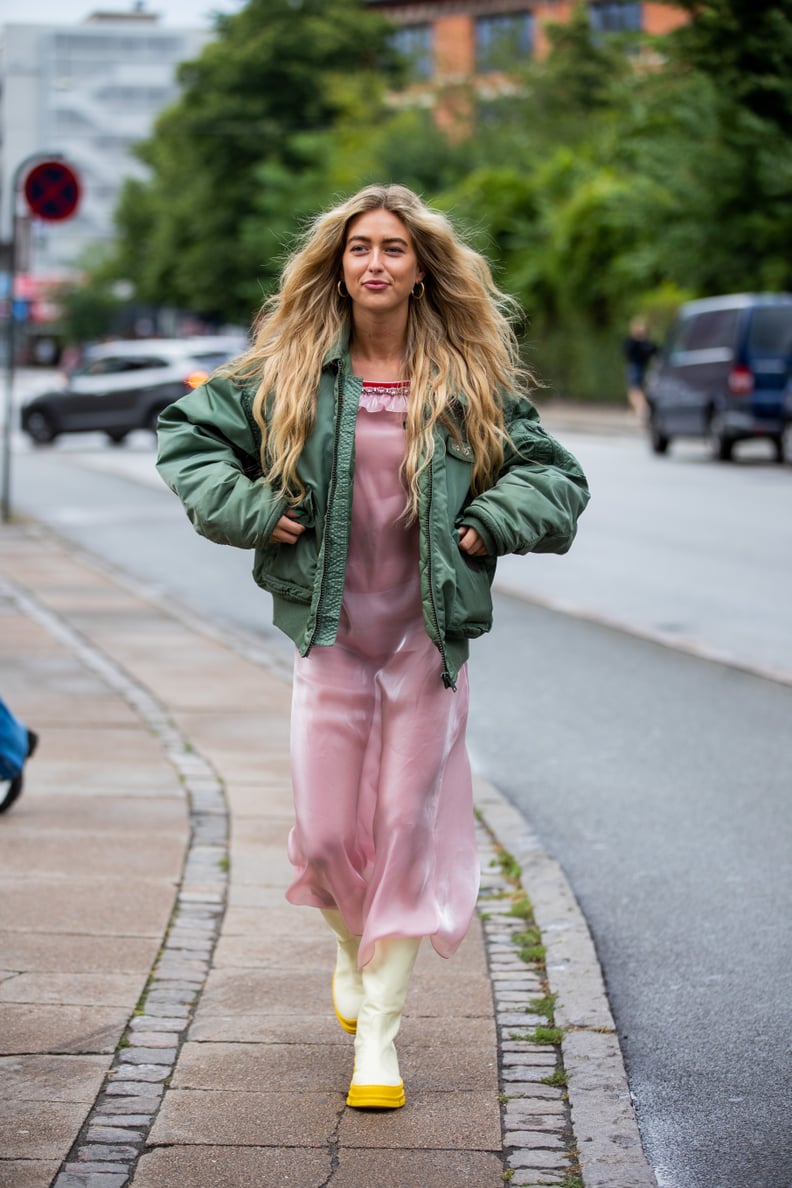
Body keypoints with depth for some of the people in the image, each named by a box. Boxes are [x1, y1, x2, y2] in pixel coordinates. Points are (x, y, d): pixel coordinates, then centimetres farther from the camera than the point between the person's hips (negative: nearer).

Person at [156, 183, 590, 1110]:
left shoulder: (472, 383, 2)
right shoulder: (287, 371, 1)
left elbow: (556, 474, 10)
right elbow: (188, 432, 9)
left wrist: (490, 523, -5)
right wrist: (251, 511, -3)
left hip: (429, 637, 0)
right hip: (331, 634, 0)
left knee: (406, 827, -1)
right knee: (326, 834, 1)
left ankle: (379, 1033, 8)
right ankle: (353, 950, 36)